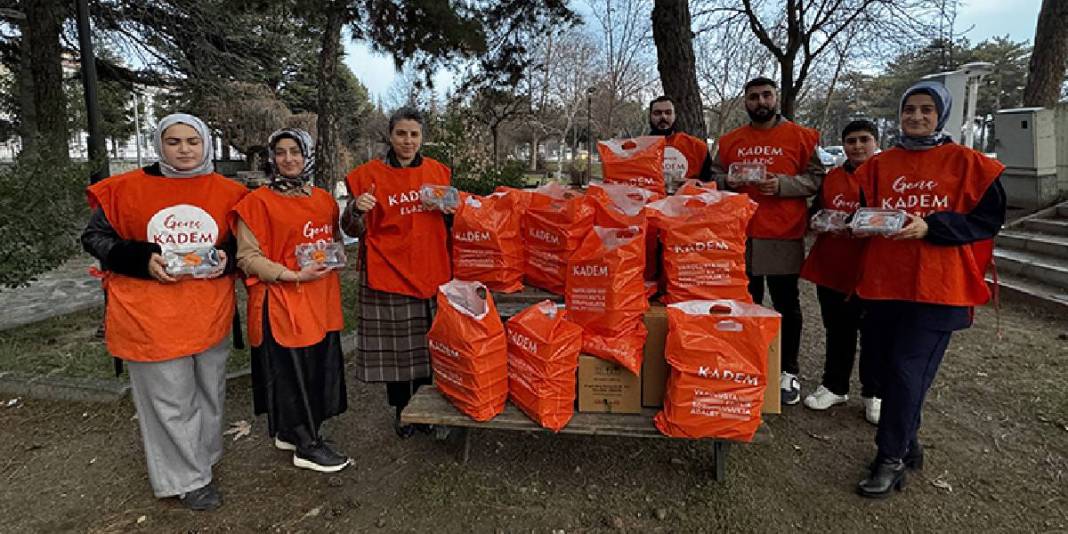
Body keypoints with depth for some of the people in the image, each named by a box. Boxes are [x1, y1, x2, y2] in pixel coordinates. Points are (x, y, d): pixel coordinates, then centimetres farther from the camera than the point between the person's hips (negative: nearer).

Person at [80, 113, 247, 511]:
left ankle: (203, 456, 39)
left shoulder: (227, 192, 1)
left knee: (209, 391, 16)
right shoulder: (128, 188, -2)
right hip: (152, 316, -2)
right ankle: (188, 479, 22)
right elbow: (94, 237, 3)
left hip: (210, 313, 3)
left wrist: (226, 258, -11)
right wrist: (143, 259, -14)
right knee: (170, 399, 5)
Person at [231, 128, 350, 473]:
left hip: (321, 301, 6)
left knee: (321, 366, 11)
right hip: (282, 302, -6)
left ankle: (290, 432, 30)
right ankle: (306, 446, 16)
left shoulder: (323, 199, 11)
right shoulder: (258, 201, -5)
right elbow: (248, 257, -8)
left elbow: (336, 240, 25)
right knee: (293, 369, 0)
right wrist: (294, 275, -18)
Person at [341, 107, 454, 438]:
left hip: (432, 274, 4)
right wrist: (357, 209, -22)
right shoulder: (370, 174, -3)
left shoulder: (437, 171, 9)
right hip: (389, 274, -3)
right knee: (395, 345, 4)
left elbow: (448, 221, 20)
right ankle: (401, 412, 24)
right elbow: (354, 230, -1)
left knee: (430, 343, 10)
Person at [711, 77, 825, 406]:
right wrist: (727, 182, -5)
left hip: (784, 236, -2)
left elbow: (815, 178, 1)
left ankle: (789, 372, 16)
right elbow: (715, 177, 17)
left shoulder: (801, 137, 4)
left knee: (786, 306, 4)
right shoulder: (730, 141, 12)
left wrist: (782, 184, -14)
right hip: (739, 235, 3)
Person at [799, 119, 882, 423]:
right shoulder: (831, 178, 9)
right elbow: (815, 213, 15)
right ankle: (834, 387, 28)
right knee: (837, 332, 13)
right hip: (832, 267, 3)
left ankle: (873, 394, 24)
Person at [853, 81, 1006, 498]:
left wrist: (930, 227, -15)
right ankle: (907, 445, 29)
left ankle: (891, 458, 10)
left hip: (937, 288, -3)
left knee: (908, 371, -6)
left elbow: (988, 218, -2)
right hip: (883, 283, 4)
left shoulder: (966, 162, 2)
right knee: (888, 367, 9)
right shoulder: (880, 164, 10)